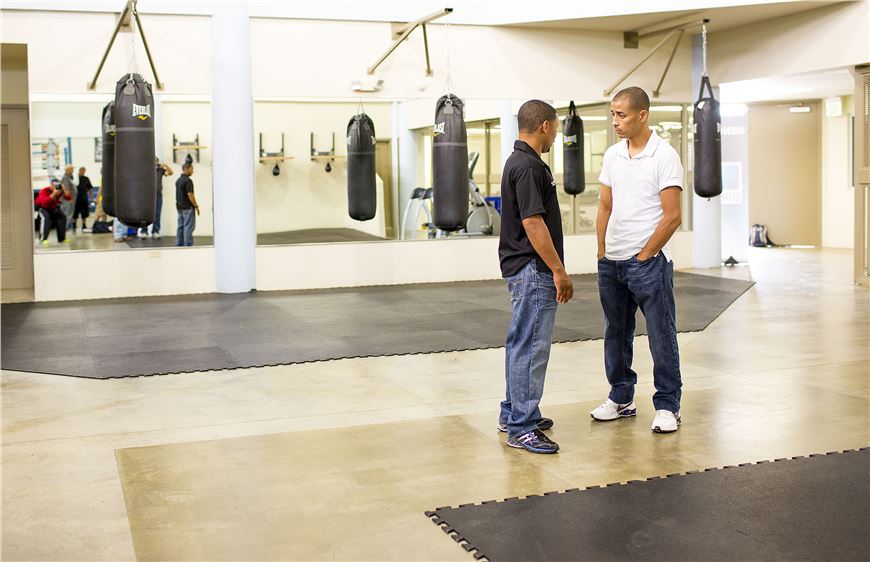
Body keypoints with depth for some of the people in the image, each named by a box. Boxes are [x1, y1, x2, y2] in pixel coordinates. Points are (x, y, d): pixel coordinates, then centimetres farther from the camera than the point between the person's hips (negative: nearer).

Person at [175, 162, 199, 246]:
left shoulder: (178, 180, 13)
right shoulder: (188, 180, -15)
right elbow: (190, 194, -20)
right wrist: (196, 206, -14)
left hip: (180, 207, 9)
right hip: (188, 207, -9)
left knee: (181, 226, 10)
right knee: (189, 226, -6)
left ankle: (179, 244, 12)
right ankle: (188, 244, -8)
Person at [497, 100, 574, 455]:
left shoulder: (520, 161, 14)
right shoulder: (528, 166, -19)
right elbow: (533, 223, -24)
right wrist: (559, 271, -21)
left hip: (523, 269, 11)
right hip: (533, 270, -11)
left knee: (522, 343, 17)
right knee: (531, 346, -7)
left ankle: (513, 413, 26)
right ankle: (521, 428, -2)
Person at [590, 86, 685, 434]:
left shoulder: (664, 156, -9)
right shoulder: (612, 155, 9)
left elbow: (671, 217, -12)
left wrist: (643, 256, -11)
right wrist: (602, 254, 8)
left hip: (648, 262, -6)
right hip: (611, 262, 7)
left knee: (661, 336, 0)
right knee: (616, 333, 14)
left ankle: (667, 406, 10)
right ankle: (621, 399, 27)